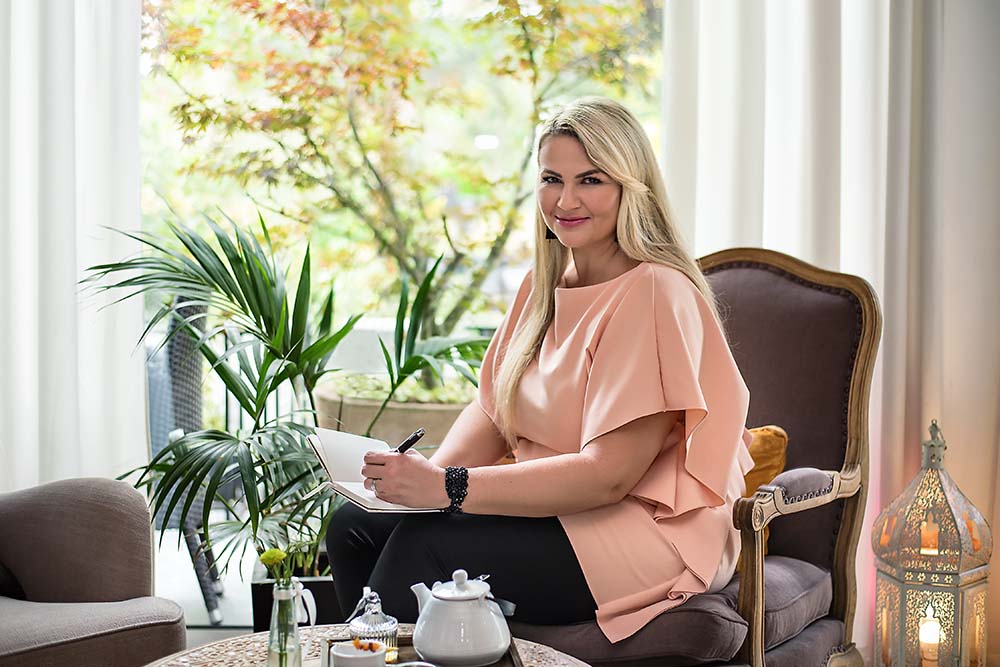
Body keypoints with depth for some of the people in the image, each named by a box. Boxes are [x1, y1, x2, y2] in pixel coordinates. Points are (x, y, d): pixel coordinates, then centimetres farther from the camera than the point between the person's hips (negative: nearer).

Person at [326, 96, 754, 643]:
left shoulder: (653, 295, -17)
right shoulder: (545, 285, 11)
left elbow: (608, 474, -23)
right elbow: (492, 410, 10)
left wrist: (451, 487, -27)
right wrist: (432, 473, -12)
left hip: (653, 532, -8)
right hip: (554, 505, 8)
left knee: (429, 542, -26)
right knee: (356, 525, -7)